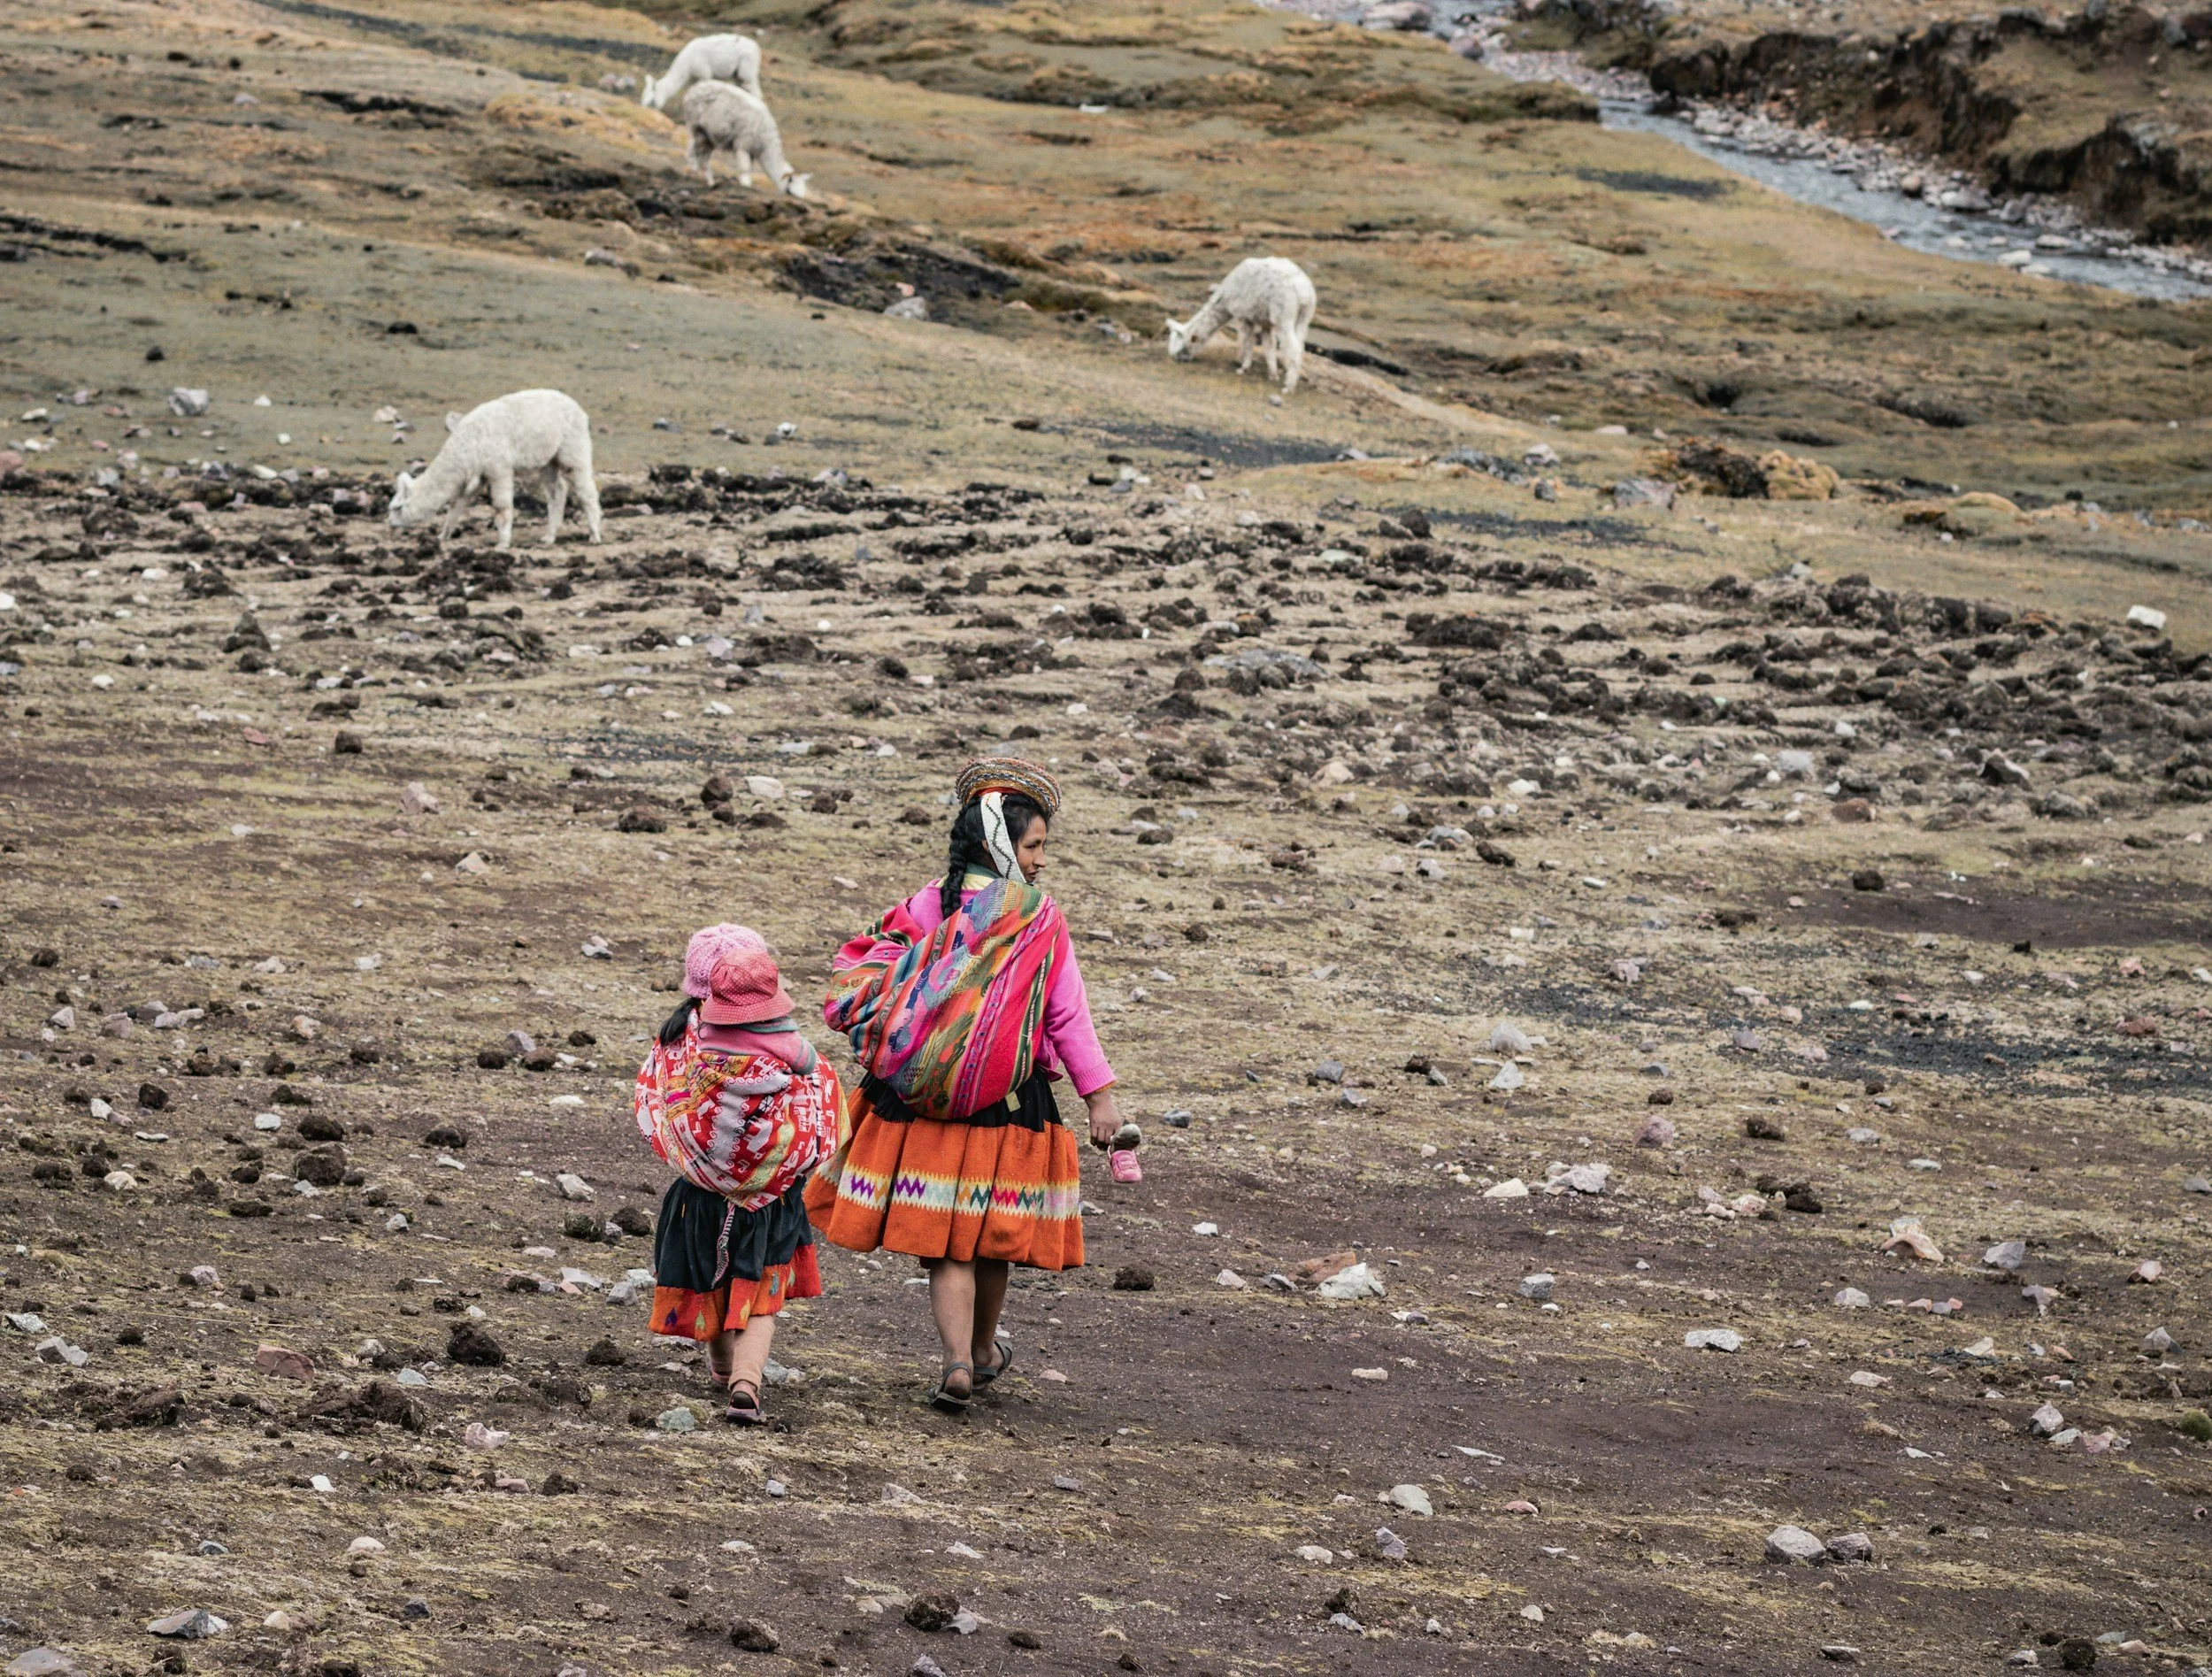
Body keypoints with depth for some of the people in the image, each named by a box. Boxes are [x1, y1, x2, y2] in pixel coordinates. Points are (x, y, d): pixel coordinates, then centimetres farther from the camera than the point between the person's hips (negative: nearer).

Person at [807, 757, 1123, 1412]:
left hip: (920, 1104, 1)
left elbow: (858, 982, -5)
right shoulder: (1041, 920, -7)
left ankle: (959, 1360, -11)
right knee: (991, 1233, 18)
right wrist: (1100, 1095, -2)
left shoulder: (926, 909, -2)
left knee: (944, 1240, 5)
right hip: (1008, 1105, -1)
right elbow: (1069, 1015, -6)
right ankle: (984, 1351, 36)